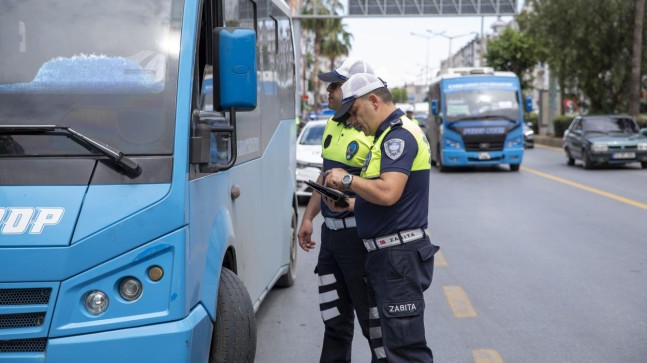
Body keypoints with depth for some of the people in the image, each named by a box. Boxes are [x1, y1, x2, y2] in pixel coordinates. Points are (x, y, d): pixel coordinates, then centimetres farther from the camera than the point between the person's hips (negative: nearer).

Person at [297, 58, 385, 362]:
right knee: (334, 320, 18)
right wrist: (308, 217, 18)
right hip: (331, 234, 9)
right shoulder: (332, 125, 11)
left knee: (373, 320, 1)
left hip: (359, 237, -9)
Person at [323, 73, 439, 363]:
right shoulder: (391, 135, 19)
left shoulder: (399, 135, -14)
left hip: (399, 255, -11)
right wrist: (349, 204, 12)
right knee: (393, 339, 17)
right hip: (389, 254, 11)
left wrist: (347, 180, -13)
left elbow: (388, 193, -28)